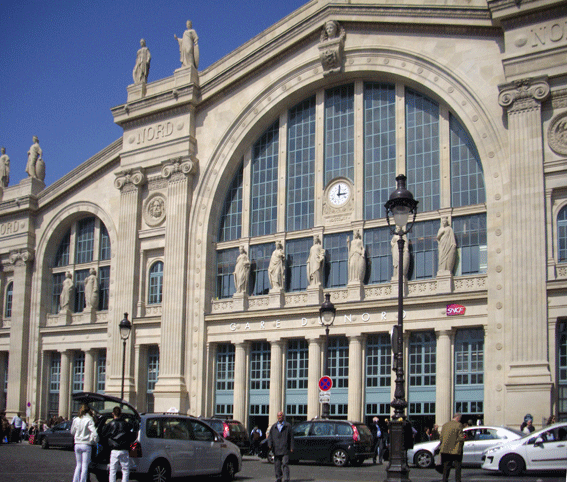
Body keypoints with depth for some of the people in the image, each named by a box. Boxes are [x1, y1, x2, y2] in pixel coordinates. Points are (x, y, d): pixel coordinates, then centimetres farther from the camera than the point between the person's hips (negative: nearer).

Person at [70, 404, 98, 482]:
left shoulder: (75, 420, 4)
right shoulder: (89, 420, -12)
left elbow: (72, 432, 16)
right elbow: (94, 433, -21)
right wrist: (95, 440, -5)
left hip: (77, 445, 5)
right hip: (86, 445, -5)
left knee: (78, 465, 16)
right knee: (85, 466, 2)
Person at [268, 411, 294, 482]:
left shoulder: (288, 426, 7)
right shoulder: (274, 427, 16)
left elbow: (291, 437, 5)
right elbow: (270, 436, 12)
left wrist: (291, 447, -2)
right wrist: (270, 444, -5)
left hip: (285, 449, -4)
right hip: (276, 449, 4)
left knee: (285, 464, -11)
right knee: (277, 465, 6)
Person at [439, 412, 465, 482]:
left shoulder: (445, 425, 9)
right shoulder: (458, 425, -10)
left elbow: (441, 437, 10)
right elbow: (461, 437, -14)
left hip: (445, 450, 5)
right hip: (456, 450, -5)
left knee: (446, 467, 11)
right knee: (457, 466, 5)